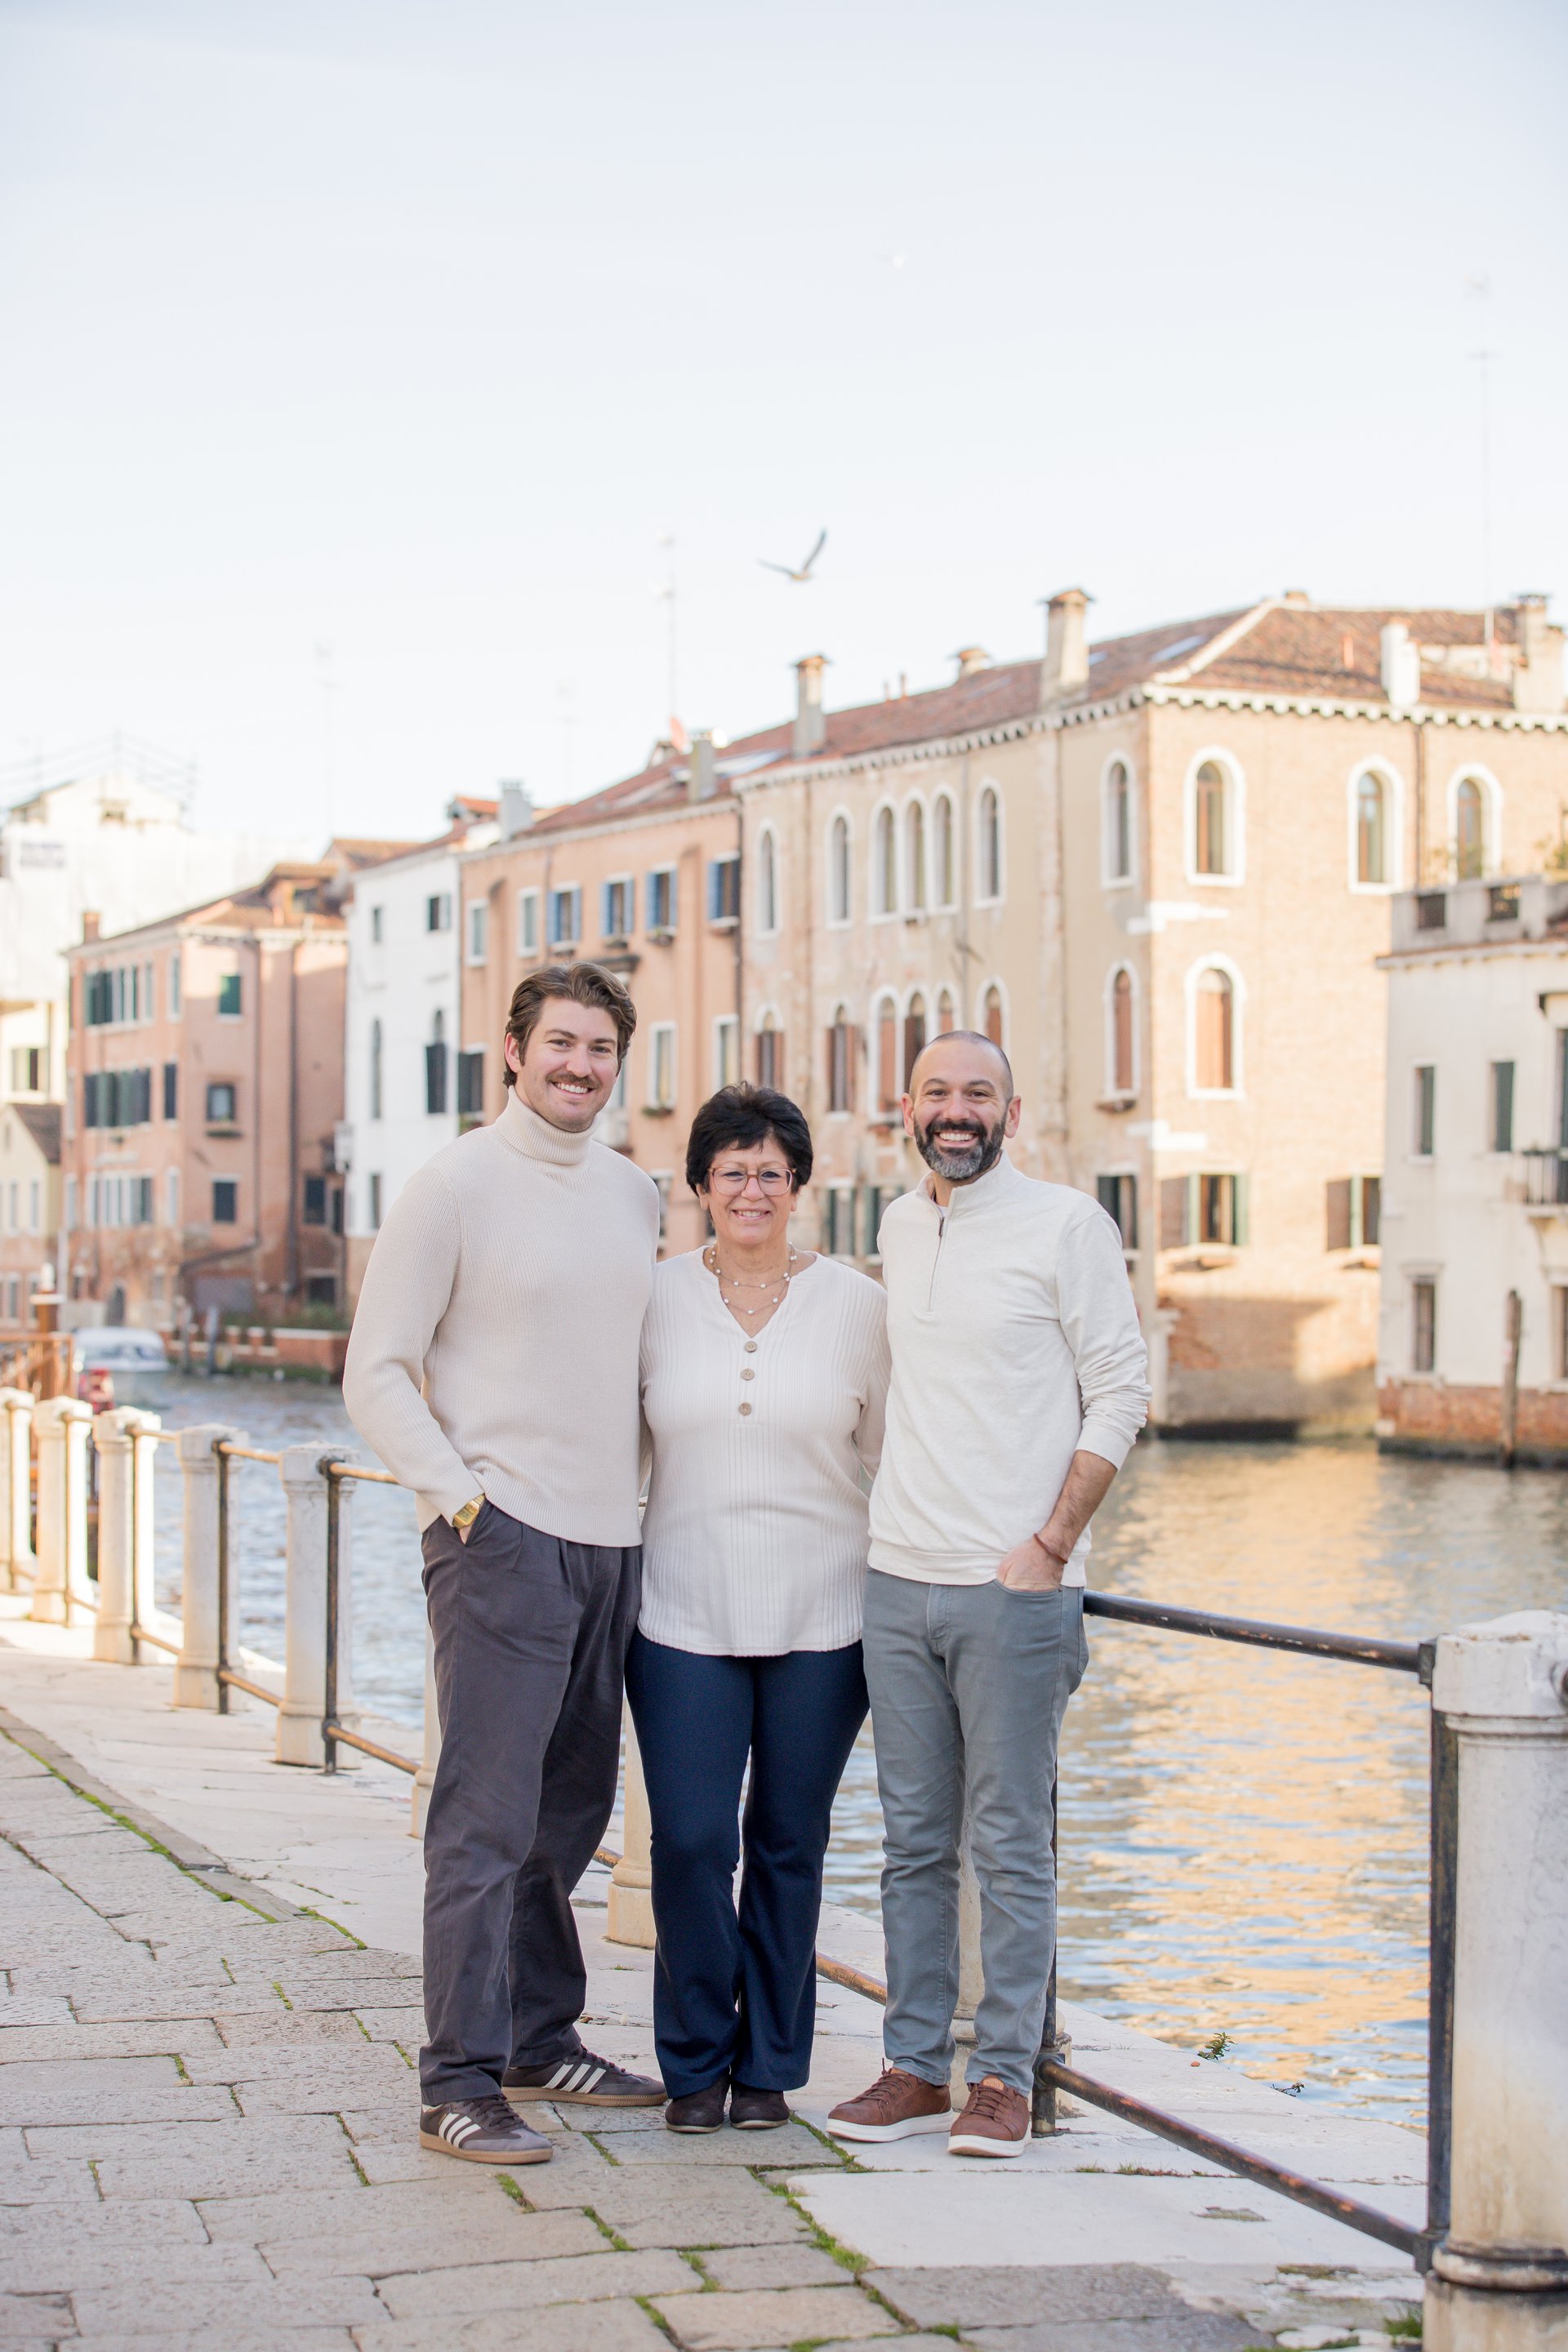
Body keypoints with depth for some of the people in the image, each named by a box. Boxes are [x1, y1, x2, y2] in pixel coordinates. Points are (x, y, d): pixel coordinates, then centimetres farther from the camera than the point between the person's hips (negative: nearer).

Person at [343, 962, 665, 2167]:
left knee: (569, 1813, 13)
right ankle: (460, 2083, -5)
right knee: (488, 1819, -9)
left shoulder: (637, 1195, 13)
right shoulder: (454, 1186, -5)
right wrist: (459, 1492, -14)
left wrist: (639, 1492, 14)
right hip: (502, 1538, -6)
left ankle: (543, 2038, 26)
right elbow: (377, 1372, -5)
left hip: (612, 1539, 6)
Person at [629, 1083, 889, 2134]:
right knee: (691, 1842, -6)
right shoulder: (656, 1298, 3)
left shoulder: (856, 1303, 2)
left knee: (790, 1846, 6)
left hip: (819, 1615, 0)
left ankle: (769, 2065, 21)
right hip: (685, 1616, 0)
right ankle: (695, 2064, 12)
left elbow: (888, 1449, 7)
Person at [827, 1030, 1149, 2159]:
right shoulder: (899, 1227, 13)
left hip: (1015, 1588, -5)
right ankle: (916, 2066, 16)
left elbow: (1120, 1394, -6)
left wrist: (1048, 1548, -12)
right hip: (898, 1579, 6)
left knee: (1012, 1845, 0)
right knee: (915, 1842, 9)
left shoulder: (1067, 1223, -5)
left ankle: (1005, 2077, 7)